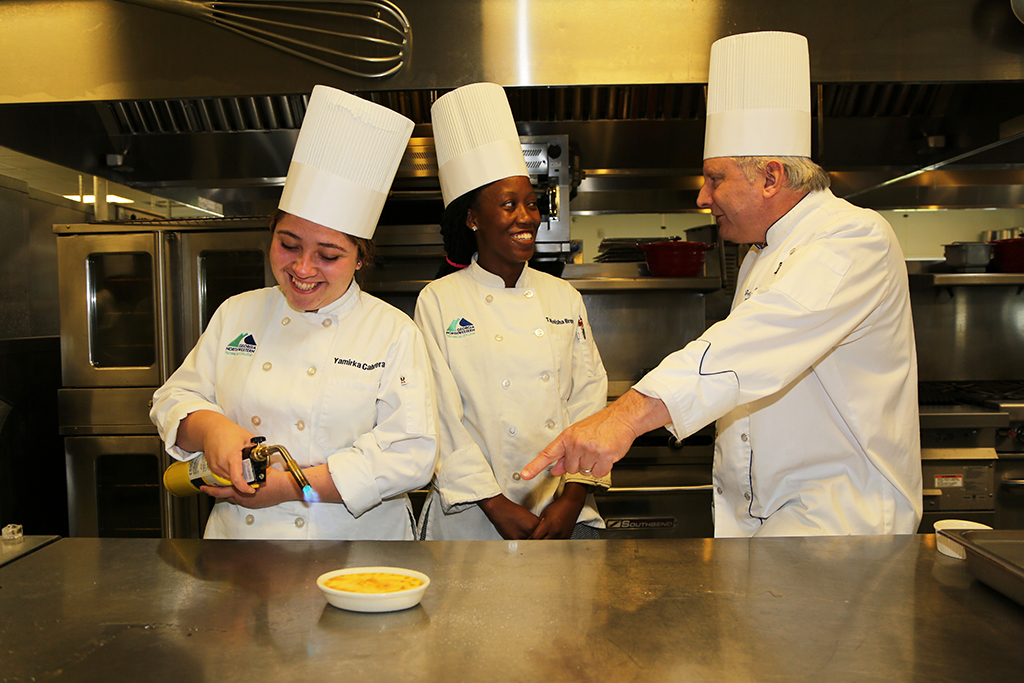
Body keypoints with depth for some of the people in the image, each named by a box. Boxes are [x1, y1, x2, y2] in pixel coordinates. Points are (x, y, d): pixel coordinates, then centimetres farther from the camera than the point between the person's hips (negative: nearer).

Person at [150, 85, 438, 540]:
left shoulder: (394, 333, -3)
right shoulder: (237, 314, 10)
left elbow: (411, 454, -10)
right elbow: (176, 399, 12)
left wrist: (294, 486, -14)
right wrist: (209, 427, -11)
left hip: (356, 541, -2)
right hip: (237, 538, 3)